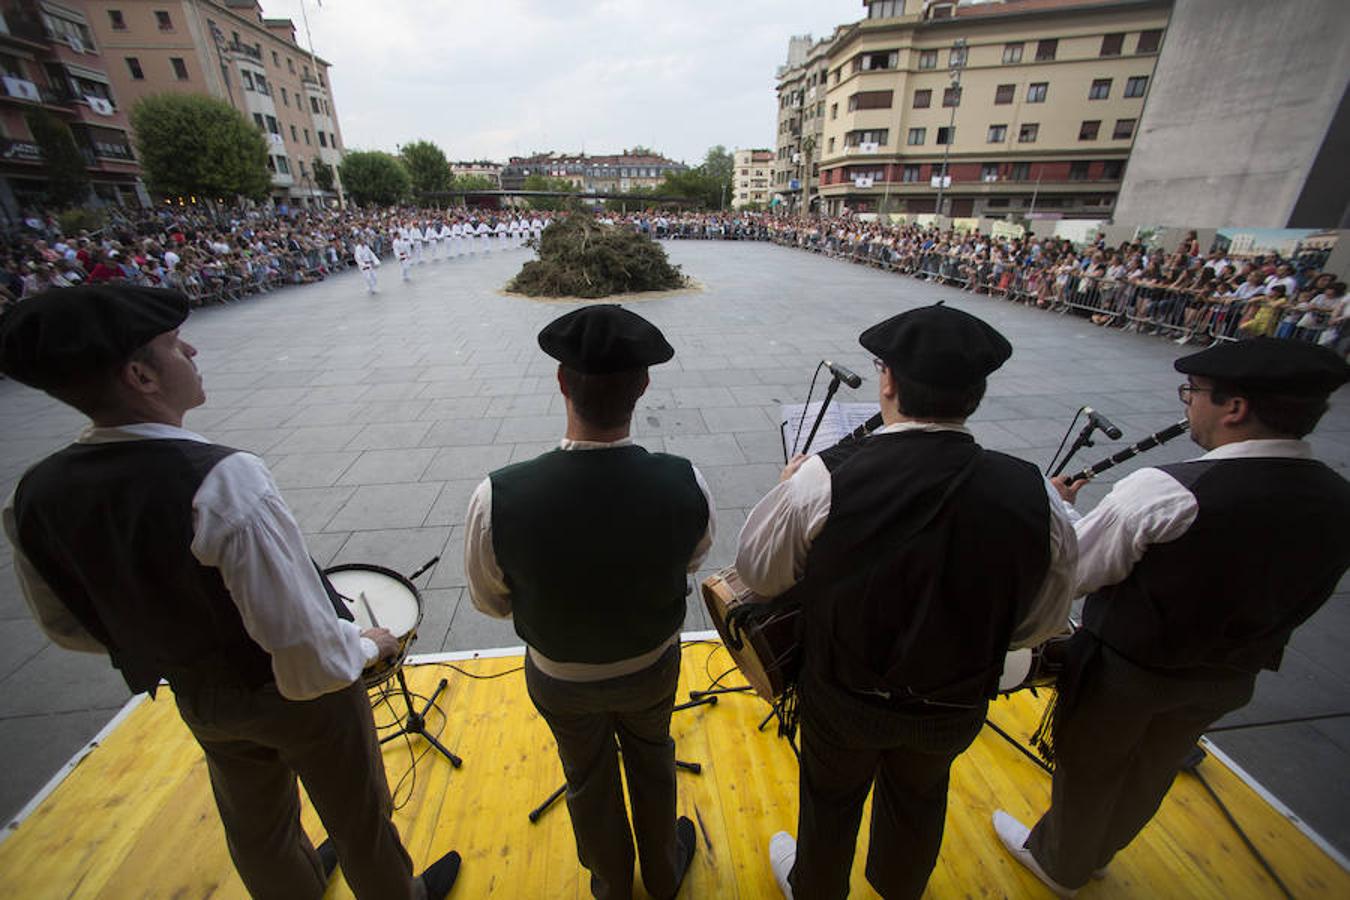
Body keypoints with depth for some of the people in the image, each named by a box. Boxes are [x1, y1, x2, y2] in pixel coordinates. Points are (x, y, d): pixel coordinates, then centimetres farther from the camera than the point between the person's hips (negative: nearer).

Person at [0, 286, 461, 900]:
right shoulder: (221, 481, -37)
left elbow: (67, 626, 3)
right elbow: (313, 657, -35)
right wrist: (369, 646, -14)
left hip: (198, 699, 6)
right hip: (301, 695, -5)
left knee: (255, 830, 32)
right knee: (358, 820, 23)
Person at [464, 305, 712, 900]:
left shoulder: (497, 499, -35)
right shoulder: (686, 485, -32)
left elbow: (491, 601, -14)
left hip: (560, 676, 0)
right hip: (652, 665, 1)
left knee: (587, 777, 30)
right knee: (652, 759, 31)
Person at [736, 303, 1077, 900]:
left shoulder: (824, 481, -32)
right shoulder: (1034, 496, -22)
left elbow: (757, 572, -16)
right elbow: (1042, 625, -7)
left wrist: (787, 487, -1)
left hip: (842, 698, -2)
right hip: (955, 707, 3)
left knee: (831, 800, 29)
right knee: (917, 801, 34)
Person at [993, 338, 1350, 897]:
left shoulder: (1164, 493, -33)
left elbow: (1075, 574, -21)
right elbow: (1296, 602, 3)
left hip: (1123, 671, -6)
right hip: (1227, 682, 6)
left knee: (1086, 772, 21)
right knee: (1148, 777, 29)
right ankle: (1096, 853, 55)